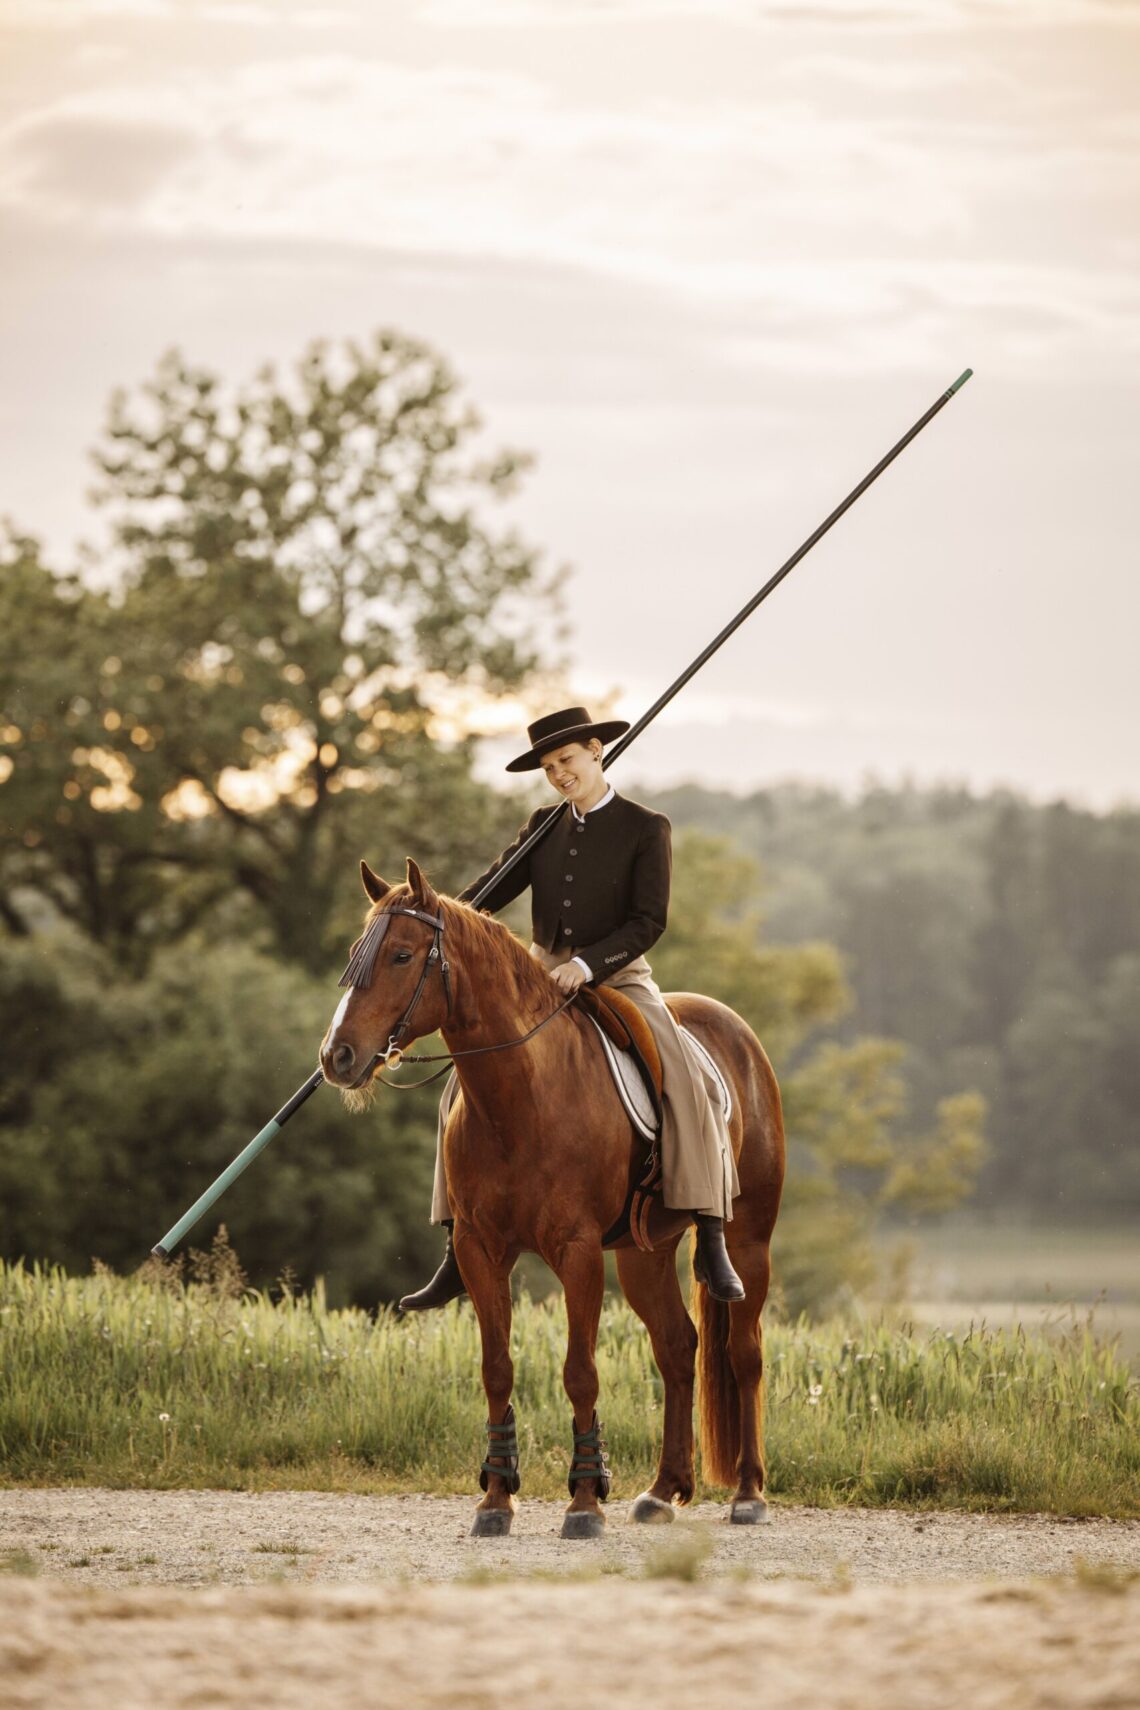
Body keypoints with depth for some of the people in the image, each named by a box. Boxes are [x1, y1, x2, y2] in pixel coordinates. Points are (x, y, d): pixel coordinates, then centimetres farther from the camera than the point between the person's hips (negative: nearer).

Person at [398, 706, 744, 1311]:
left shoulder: (646, 829, -2)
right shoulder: (543, 826, 12)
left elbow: (648, 920, -10)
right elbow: (492, 890, 5)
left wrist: (587, 964, -24)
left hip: (618, 980, -4)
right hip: (540, 981, 4)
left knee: (686, 1083, -28)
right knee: (467, 1088, -9)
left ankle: (711, 1244, -27)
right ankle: (460, 1251, -4)